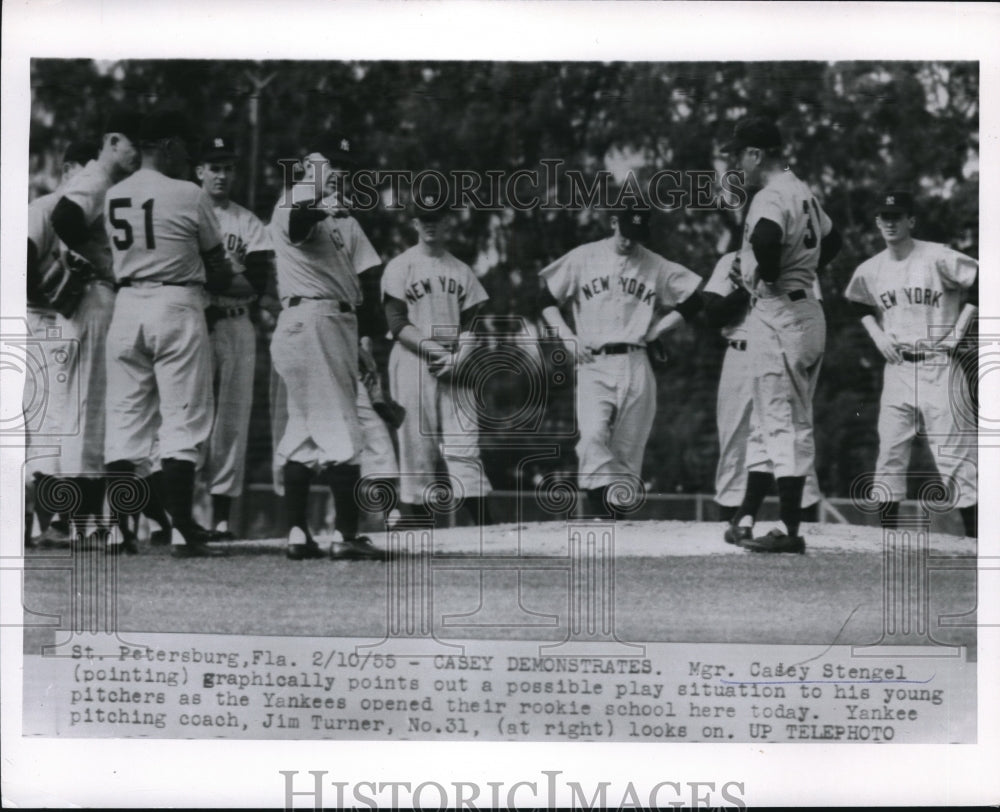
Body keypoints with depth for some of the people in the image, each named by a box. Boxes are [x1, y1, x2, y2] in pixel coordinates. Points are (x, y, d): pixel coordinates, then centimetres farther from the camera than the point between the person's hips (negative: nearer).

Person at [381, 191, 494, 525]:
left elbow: (471, 324, 11)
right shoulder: (400, 267, 4)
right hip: (413, 364, -3)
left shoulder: (461, 271, 16)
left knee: (465, 444, -5)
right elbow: (397, 323, -5)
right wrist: (433, 348, -16)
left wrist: (457, 358, -7)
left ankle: (486, 526, -9)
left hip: (452, 369, 3)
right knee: (415, 447, -5)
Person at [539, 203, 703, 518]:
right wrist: (568, 337, -2)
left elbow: (693, 301, 14)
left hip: (635, 367, 1)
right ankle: (602, 508, -24)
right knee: (592, 435, -22)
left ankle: (616, 515, 8)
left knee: (628, 449, 1)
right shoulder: (583, 258, 5)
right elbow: (548, 300, 10)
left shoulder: (657, 267, 6)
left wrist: (655, 330, 4)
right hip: (594, 365, -1)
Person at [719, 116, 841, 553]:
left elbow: (767, 238, -36)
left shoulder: (771, 197, -15)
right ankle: (746, 517, 20)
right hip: (808, 309, 10)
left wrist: (766, 275, -18)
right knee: (770, 420, 13)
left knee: (784, 420, -7)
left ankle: (790, 529, -6)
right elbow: (832, 240, 29)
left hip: (777, 314, -10)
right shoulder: (803, 192, 16)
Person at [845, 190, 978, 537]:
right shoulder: (869, 270, 5)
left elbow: (981, 282, -10)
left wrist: (958, 329, -11)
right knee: (890, 449, 3)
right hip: (897, 369, 5)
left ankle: (975, 534, -4)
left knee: (954, 450, -7)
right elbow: (858, 303, 25)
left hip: (939, 367, -5)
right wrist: (877, 333, 9)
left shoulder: (938, 257, -11)